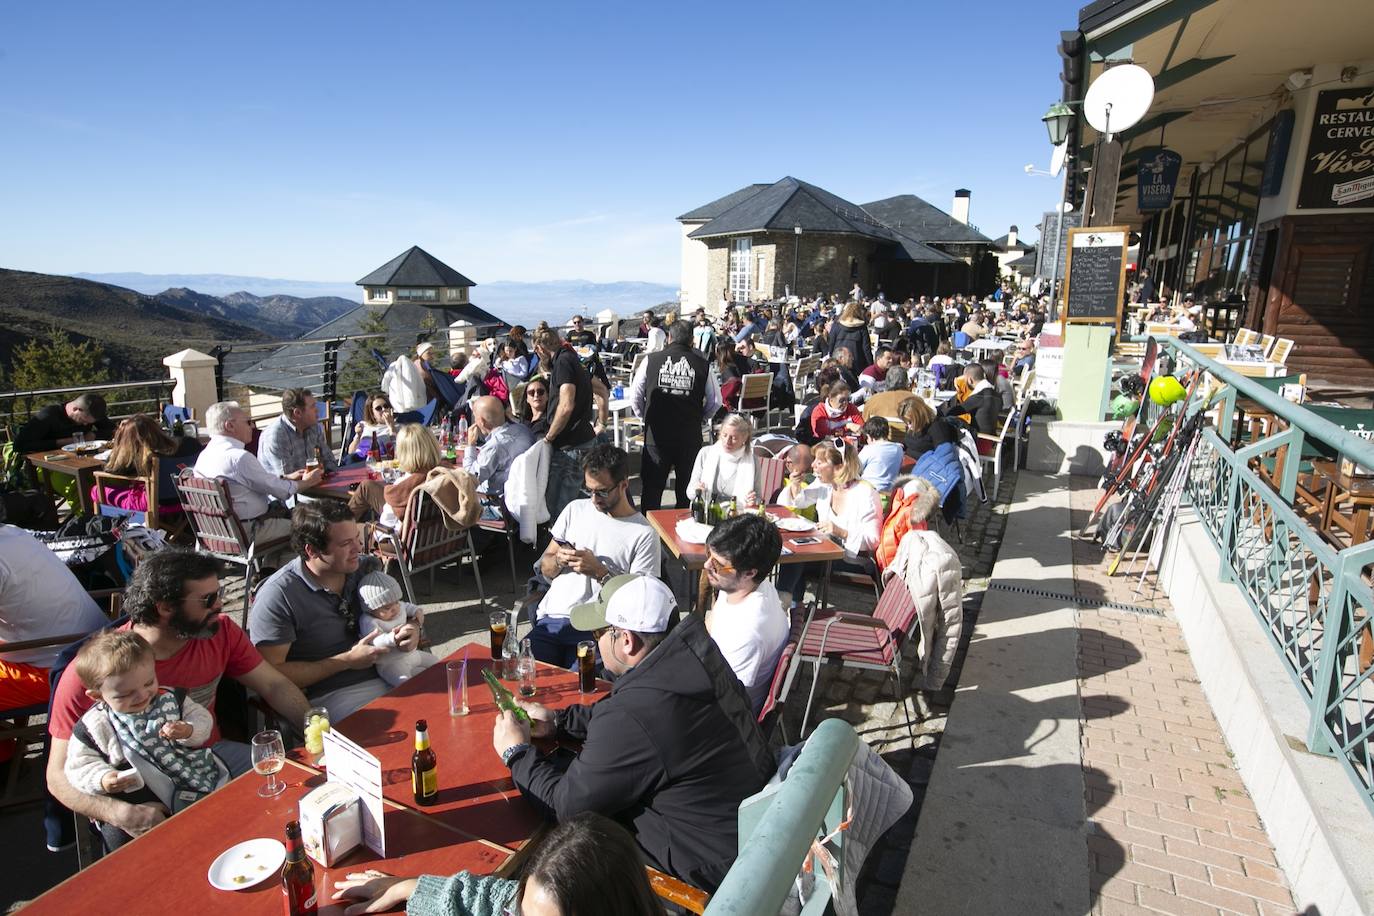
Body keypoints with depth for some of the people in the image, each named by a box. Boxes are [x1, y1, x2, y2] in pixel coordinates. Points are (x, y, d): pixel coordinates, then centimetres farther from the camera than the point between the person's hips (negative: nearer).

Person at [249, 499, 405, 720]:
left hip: (384, 674, 6)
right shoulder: (276, 596, -10)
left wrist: (411, 629, -4)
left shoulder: (367, 568, 6)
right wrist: (348, 661, -13)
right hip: (329, 694, -6)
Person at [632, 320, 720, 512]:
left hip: (656, 435, 0)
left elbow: (635, 397, 1)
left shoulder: (651, 360, -3)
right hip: (690, 437, 1)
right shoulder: (703, 365, -3)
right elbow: (715, 401, 3)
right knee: (687, 492, 13)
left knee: (651, 489, 10)